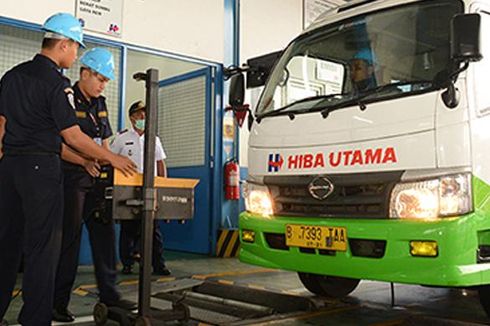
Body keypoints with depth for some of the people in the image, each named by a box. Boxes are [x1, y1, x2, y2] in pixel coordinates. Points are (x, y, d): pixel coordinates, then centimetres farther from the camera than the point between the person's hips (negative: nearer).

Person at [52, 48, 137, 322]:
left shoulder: (100, 104, 15)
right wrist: (85, 161, -25)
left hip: (97, 179, 7)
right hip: (71, 178, -7)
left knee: (105, 233, 8)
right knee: (69, 239, -3)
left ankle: (109, 294, 17)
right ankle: (58, 302, 8)